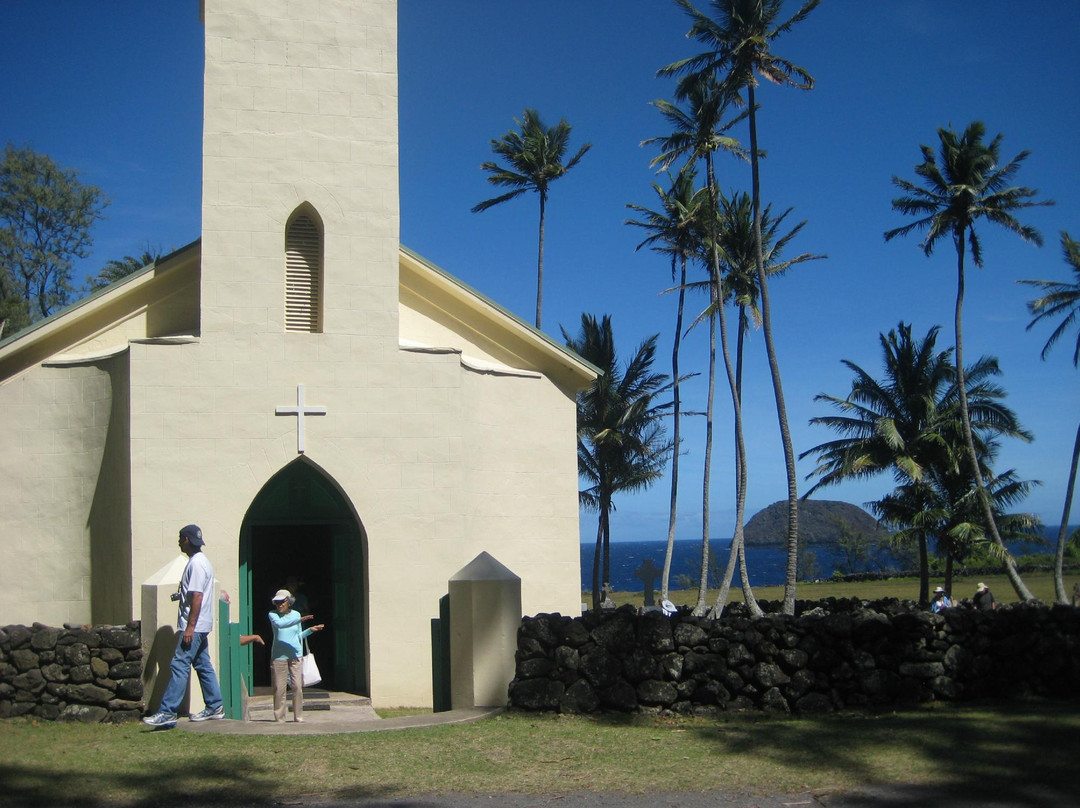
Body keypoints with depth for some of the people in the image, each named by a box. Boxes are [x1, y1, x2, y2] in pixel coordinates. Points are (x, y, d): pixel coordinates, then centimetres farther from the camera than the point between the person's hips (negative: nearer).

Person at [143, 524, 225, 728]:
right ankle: (215, 707, 18)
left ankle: (167, 712, -15)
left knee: (179, 666, -12)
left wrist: (190, 627, -24)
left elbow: (197, 596, -22)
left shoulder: (197, 563, -16)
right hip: (200, 627, 11)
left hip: (194, 626, -11)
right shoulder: (200, 561, 17)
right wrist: (180, 595, 14)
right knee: (203, 666, 13)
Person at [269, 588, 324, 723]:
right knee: (279, 688, -2)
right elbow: (279, 624, -25)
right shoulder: (273, 614, -2)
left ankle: (298, 717, 6)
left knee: (298, 687, -1)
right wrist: (299, 620, -30)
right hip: (279, 656, -3)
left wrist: (310, 630, 6)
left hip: (295, 656, 3)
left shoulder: (296, 614, 9)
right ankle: (279, 718, 7)